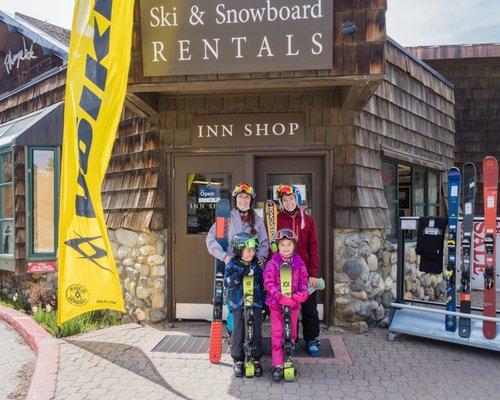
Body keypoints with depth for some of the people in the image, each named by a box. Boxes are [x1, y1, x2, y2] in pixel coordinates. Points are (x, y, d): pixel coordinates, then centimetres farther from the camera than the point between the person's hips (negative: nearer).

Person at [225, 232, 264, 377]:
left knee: (256, 331, 4)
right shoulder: (232, 265, -3)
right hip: (238, 303, -2)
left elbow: (263, 283, 13)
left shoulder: (256, 265, 5)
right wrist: (241, 274, -27)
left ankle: (256, 360, 19)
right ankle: (238, 361, 16)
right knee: (239, 331, 2)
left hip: (256, 303, 2)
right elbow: (229, 283, -15)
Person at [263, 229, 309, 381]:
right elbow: (269, 283, -14)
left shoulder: (298, 263, 1)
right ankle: (278, 365, 8)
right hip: (276, 303, -3)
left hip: (294, 303, 3)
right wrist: (282, 298, -23)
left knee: (291, 333, 14)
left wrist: (302, 293, -15)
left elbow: (303, 280, 6)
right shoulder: (273, 263, -9)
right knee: (277, 335, 1)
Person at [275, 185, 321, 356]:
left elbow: (313, 248, 1)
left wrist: (313, 273, -5)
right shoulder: (277, 220, 0)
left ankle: (311, 340, 26)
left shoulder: (308, 220, 4)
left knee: (309, 308, 9)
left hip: (305, 272, 1)